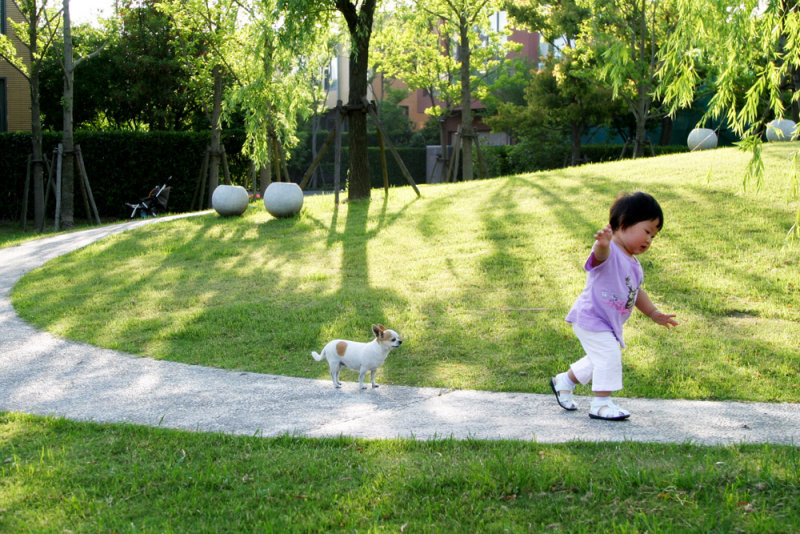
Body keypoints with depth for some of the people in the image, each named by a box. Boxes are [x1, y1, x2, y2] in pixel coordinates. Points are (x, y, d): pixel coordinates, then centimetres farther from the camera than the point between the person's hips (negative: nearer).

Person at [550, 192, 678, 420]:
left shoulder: (633, 264, 10)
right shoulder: (609, 252, -20)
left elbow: (637, 292, 24)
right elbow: (600, 253, -46)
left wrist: (655, 314, 22)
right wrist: (602, 244, -69)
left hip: (609, 324, 10)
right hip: (591, 318, -10)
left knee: (597, 361, 22)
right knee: (609, 357, -13)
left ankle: (564, 381, 42)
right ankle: (601, 403, 0)